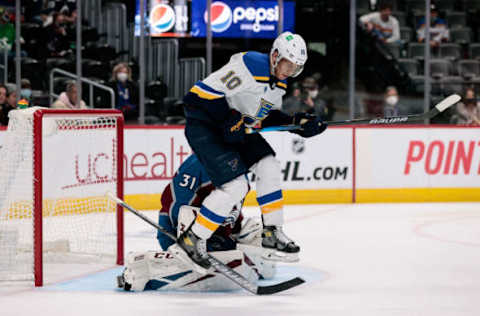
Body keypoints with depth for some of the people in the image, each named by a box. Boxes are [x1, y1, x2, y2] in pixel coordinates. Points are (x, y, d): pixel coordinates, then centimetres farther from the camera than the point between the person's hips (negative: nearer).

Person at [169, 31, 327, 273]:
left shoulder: (279, 81, 7)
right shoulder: (250, 65, -23)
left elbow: (268, 116, 16)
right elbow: (209, 93, -25)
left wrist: (298, 123, 3)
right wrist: (230, 121, -25)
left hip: (235, 126, 10)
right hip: (203, 124, -10)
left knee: (269, 167, 3)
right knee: (235, 185, -17)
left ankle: (272, 235, 13)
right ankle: (191, 241, -10)